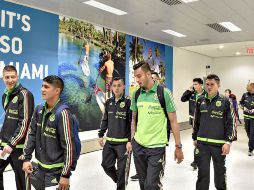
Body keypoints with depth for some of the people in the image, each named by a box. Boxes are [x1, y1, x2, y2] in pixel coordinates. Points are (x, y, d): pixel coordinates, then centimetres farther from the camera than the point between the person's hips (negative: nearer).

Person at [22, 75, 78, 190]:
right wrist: (26, 158, 3)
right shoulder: (39, 109, 0)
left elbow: (69, 146, -20)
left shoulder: (62, 114, -21)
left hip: (56, 171, -6)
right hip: (39, 168, 7)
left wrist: (66, 174, -17)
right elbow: (31, 134, 8)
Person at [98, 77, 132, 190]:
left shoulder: (128, 102, -9)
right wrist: (101, 135, 14)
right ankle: (118, 181, 39)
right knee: (106, 165, 13)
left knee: (122, 168, 3)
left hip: (123, 142, -6)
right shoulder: (108, 102, 8)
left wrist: (130, 140, -16)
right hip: (109, 141, 6)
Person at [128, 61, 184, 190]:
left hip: (156, 146, -4)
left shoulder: (164, 93, -10)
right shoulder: (136, 94, 3)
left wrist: (178, 147, -6)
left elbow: (173, 121, -6)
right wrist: (132, 140, 10)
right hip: (138, 145, 5)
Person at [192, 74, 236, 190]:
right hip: (202, 143, 2)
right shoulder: (201, 101, 5)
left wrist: (228, 142, -11)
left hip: (219, 143, -1)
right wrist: (195, 138, 14)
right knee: (203, 171, 3)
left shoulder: (225, 101, -4)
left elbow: (231, 123, -5)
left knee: (220, 170, 17)